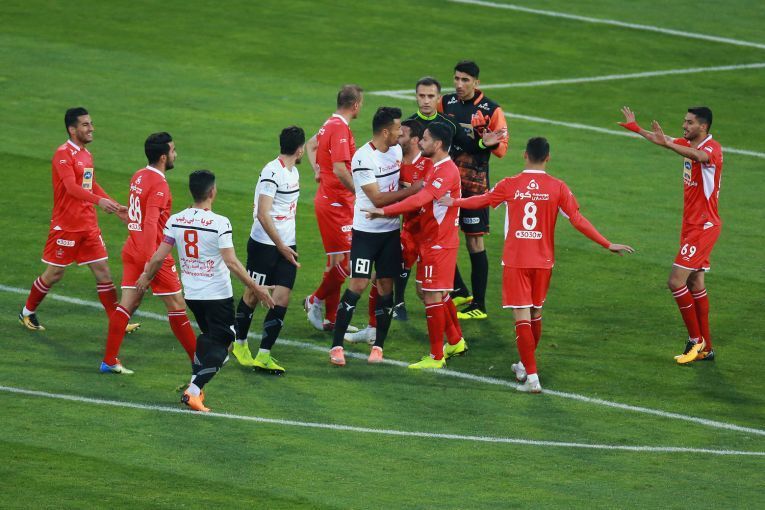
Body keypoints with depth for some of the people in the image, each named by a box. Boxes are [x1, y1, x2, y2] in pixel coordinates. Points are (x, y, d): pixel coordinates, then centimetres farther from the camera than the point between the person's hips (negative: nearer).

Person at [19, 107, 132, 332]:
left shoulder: (86, 154, 13)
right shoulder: (63, 154, -15)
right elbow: (71, 187, -29)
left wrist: (115, 206, 20)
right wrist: (100, 201, -41)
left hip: (89, 225, 7)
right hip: (66, 226, -7)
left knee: (103, 271, 2)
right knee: (54, 274, 3)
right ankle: (27, 313, 22)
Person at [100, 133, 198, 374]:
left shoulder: (138, 177, 9)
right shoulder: (158, 184, -18)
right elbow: (151, 223, -27)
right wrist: (151, 261, -32)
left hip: (132, 251, 8)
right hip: (154, 253, -8)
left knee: (127, 305, 6)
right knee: (177, 306, 3)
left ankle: (109, 361, 2)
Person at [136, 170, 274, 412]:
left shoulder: (176, 220, -3)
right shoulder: (219, 223, -18)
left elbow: (159, 257, 0)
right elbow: (231, 262, -21)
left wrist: (146, 277, 18)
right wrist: (256, 288, -14)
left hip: (191, 293, 6)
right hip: (218, 295, -6)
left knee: (208, 337, 25)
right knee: (219, 346, 3)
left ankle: (195, 386, 19)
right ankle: (193, 391, -11)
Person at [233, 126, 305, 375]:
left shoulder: (293, 172, 10)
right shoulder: (272, 173, -18)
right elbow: (263, 215, -22)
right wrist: (281, 246, -21)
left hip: (286, 245, 7)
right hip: (264, 244, -7)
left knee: (282, 299, -3)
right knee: (253, 295, 8)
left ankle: (263, 355, 0)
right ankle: (240, 344, 29)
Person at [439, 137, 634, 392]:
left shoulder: (510, 185, -4)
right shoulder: (557, 187, -5)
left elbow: (480, 201, 10)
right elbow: (578, 219, -8)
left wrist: (453, 202, 28)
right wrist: (607, 244, -1)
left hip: (515, 261, -2)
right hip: (543, 261, 2)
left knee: (522, 316, -3)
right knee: (535, 313, 19)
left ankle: (532, 377, -12)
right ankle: (526, 365, 36)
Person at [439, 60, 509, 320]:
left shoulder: (491, 110, -6)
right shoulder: (445, 103, 6)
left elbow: (502, 148, -4)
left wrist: (489, 143, -26)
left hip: (474, 182, -5)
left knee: (474, 241, -2)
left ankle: (479, 306, 4)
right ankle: (459, 292, 21)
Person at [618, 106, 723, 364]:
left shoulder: (713, 148, -18)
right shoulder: (689, 145, 10)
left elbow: (699, 156, -43)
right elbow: (662, 139, 30)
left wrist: (667, 143, -58)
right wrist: (635, 127, 42)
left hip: (704, 226, -9)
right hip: (691, 225, 9)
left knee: (676, 282, -13)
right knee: (695, 284, 11)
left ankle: (695, 339, -3)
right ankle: (706, 347, 16)